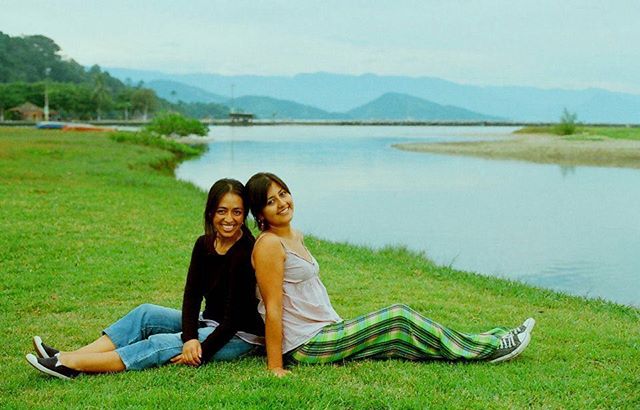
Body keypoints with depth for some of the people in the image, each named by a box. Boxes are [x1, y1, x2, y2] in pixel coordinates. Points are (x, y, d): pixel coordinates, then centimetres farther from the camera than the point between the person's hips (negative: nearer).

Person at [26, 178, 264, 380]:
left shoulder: (246, 253, -21)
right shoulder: (204, 245, 1)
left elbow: (236, 315, -21)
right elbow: (192, 296, -6)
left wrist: (202, 351, -24)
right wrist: (190, 338, -22)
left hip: (241, 337, -7)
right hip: (208, 323, 7)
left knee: (161, 345, -23)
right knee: (146, 314, -7)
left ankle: (72, 365, -25)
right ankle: (67, 358, -15)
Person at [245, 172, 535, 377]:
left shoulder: (294, 237, 13)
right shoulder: (269, 245, -16)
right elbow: (272, 308, -19)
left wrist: (345, 331, 19)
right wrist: (275, 367, -20)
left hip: (324, 332, 8)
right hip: (305, 347, -8)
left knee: (399, 335, 1)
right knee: (398, 318, -9)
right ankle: (484, 350, 0)